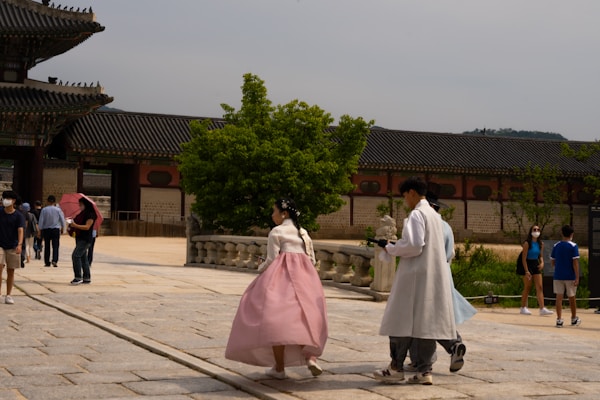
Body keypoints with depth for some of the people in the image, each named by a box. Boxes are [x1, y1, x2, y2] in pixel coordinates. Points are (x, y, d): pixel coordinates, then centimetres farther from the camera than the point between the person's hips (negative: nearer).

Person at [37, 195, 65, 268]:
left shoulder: (44, 210, -4)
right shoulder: (58, 209, -5)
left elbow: (41, 221, -3)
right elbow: (62, 219, 1)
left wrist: (39, 230, 2)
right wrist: (62, 228, 17)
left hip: (46, 229, 1)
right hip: (55, 229, -1)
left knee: (47, 246, 9)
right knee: (55, 246, -1)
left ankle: (47, 262, 11)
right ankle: (54, 260, -18)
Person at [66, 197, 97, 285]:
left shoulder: (90, 214, -12)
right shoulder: (81, 214, 15)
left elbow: (87, 227, -19)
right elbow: (77, 223, 25)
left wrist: (75, 225, -26)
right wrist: (71, 227, 8)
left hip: (85, 239, -10)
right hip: (80, 238, 10)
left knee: (76, 255, -17)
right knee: (83, 257, 11)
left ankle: (78, 277, -17)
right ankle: (87, 278, 17)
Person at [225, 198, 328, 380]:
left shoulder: (276, 232, 1)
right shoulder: (304, 233, 18)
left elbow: (271, 260, -4)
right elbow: (312, 260, 15)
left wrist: (260, 268, 15)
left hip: (280, 276, -5)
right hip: (305, 277, 6)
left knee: (275, 316, -1)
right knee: (304, 316, 11)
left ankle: (279, 368, -2)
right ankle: (310, 355, -13)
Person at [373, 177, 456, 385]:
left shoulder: (417, 214, -11)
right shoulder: (434, 215, 15)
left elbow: (414, 245, -20)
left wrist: (391, 248, -5)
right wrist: (397, 246, 17)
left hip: (415, 275, -8)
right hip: (434, 275, 8)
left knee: (403, 320, 0)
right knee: (427, 322, 6)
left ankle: (396, 368, 5)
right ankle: (424, 370, 6)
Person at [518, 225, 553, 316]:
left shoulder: (541, 244, 5)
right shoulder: (527, 243, -12)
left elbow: (540, 255, 15)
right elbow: (524, 258, -13)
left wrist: (542, 262, -7)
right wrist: (526, 271, -18)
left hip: (536, 265, 6)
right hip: (527, 265, -6)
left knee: (540, 287, -2)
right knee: (527, 287, 1)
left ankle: (542, 309, -5)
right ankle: (523, 308, 13)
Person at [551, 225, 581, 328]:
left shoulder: (556, 246, 3)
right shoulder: (573, 246, -8)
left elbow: (552, 262, 9)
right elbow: (575, 262, -13)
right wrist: (577, 278, -12)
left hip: (558, 276, 2)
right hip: (570, 276, -2)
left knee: (559, 297, 2)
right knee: (571, 298, 11)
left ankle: (559, 319, -5)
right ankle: (574, 319, 26)